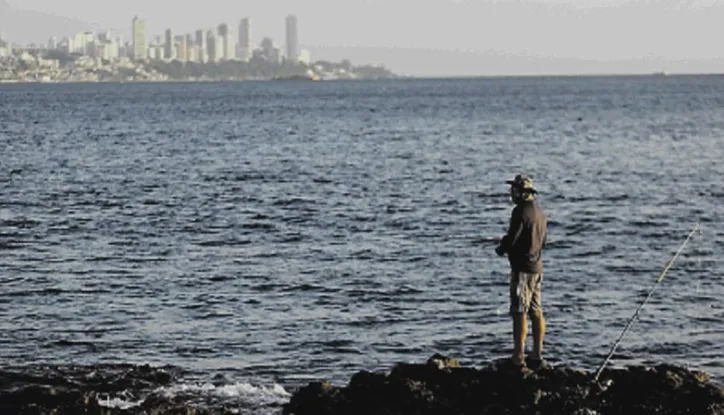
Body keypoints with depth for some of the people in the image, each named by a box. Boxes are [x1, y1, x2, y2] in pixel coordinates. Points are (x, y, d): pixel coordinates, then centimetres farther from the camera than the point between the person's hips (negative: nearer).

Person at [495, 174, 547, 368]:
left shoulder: (520, 211, -16)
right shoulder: (539, 211, 13)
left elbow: (512, 238, -19)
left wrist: (501, 249, 3)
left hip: (522, 267, -9)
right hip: (537, 266, 9)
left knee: (520, 312, -7)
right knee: (536, 312, 11)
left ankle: (519, 358, -8)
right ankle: (537, 355, 14)